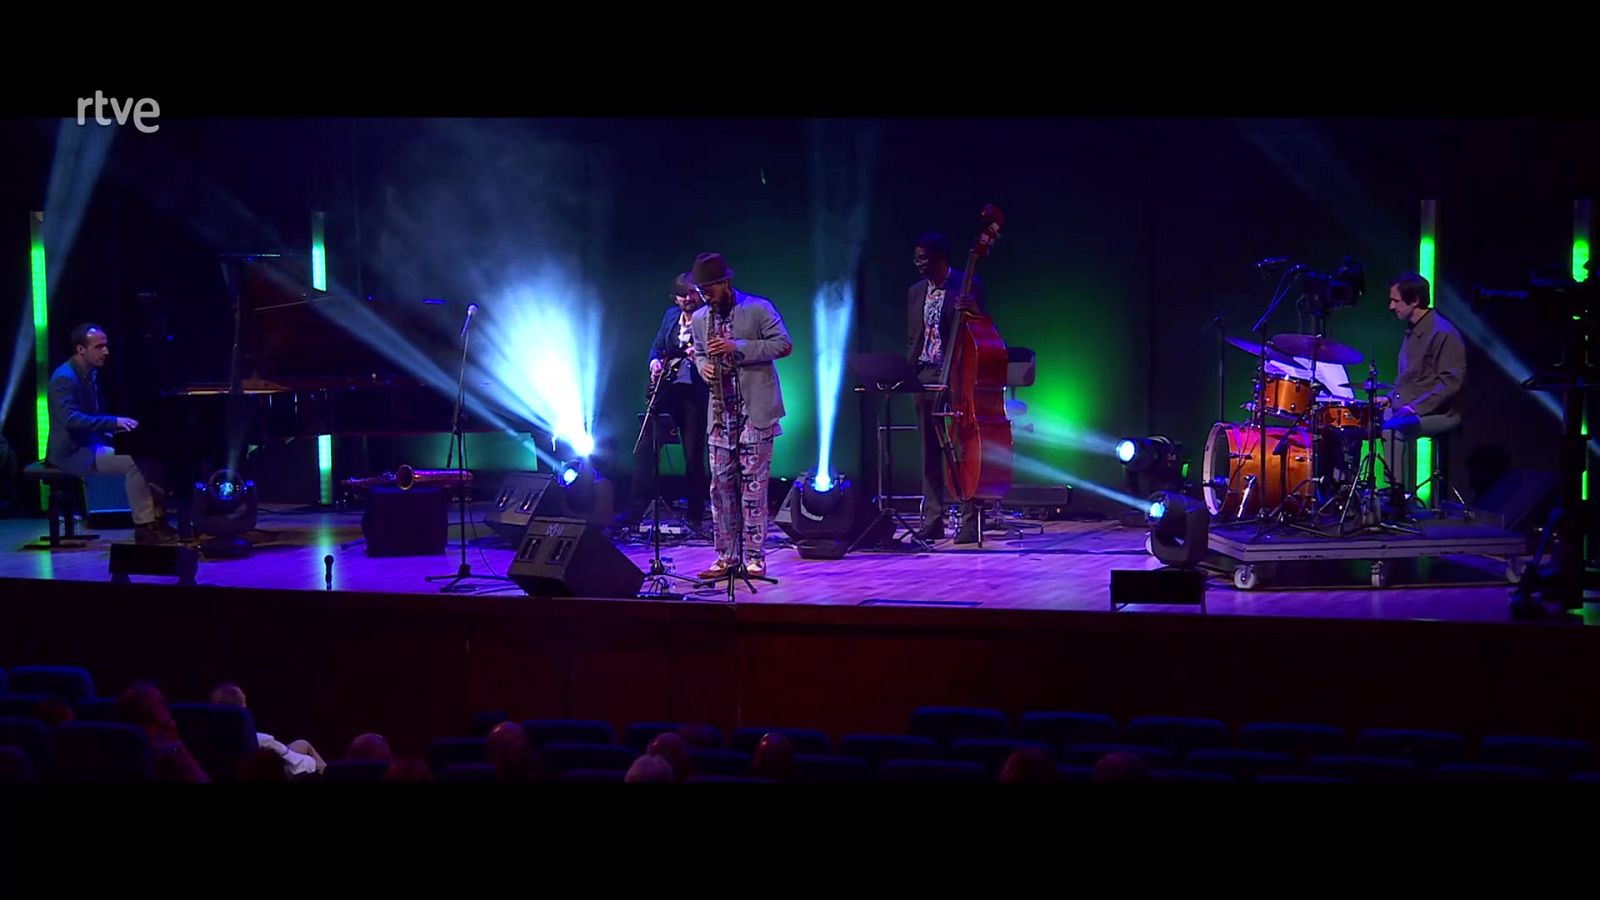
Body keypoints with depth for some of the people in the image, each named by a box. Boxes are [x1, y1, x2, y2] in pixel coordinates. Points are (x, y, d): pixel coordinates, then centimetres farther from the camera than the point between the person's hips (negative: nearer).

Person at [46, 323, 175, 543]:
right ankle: (144, 527, -18)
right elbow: (71, 420, -29)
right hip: (73, 452, -9)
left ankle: (156, 519, -3)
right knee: (134, 461, -24)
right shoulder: (64, 378, -17)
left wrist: (117, 428, 4)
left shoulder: (92, 374, 11)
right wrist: (114, 422, -32)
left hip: (91, 443, 9)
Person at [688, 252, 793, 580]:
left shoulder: (759, 308, -4)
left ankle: (755, 557, 0)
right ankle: (726, 558, 9)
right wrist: (703, 366, 0)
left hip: (755, 411, -5)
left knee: (753, 485, -5)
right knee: (721, 485, 4)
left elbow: (784, 344, -9)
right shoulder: (699, 318, 12)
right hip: (720, 413, 5)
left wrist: (737, 347, -16)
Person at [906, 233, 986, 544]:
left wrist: (974, 311, -24)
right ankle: (932, 521, 11)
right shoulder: (916, 292, 15)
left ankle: (970, 521, -2)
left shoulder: (967, 285, -3)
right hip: (925, 376, 6)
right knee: (930, 452, 7)